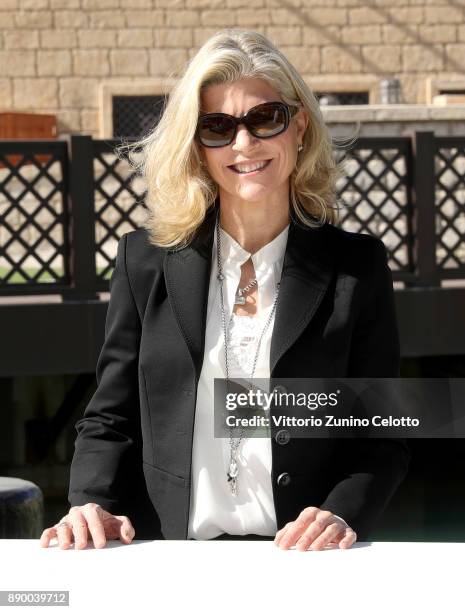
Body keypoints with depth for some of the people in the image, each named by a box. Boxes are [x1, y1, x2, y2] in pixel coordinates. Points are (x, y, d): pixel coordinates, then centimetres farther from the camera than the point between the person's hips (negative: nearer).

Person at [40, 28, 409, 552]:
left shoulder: (358, 266, 4)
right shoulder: (146, 259, 7)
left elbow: (382, 437, 4)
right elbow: (110, 420, 9)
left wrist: (342, 514, -16)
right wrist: (93, 503, -10)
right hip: (167, 563, -2)